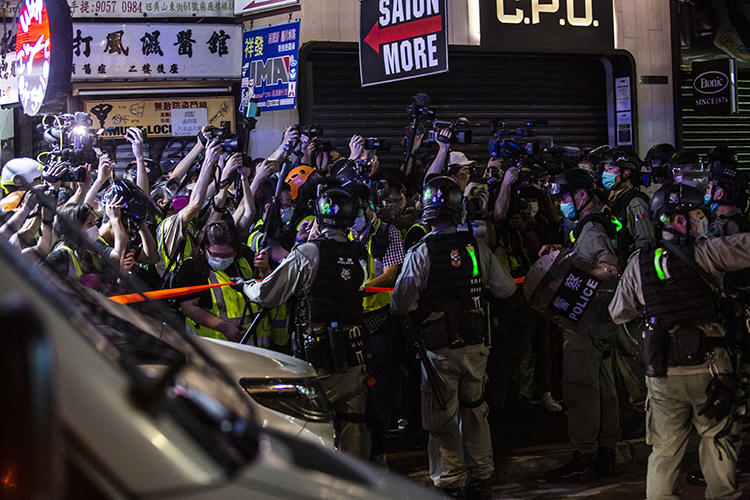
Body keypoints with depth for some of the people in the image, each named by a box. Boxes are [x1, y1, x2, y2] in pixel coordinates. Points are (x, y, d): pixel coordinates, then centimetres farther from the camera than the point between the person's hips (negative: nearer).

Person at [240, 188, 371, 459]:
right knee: (353, 425, 14)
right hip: (354, 360, 5)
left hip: (320, 365, -5)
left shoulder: (308, 253, -12)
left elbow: (266, 295, -9)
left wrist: (247, 286, 15)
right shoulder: (359, 254, 4)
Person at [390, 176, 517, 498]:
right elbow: (506, 288, 6)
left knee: (442, 418, 6)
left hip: (440, 349, -3)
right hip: (476, 346, 4)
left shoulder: (420, 253, -11)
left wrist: (423, 300, 9)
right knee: (475, 410, 17)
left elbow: (400, 305, -12)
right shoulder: (476, 247, -2)